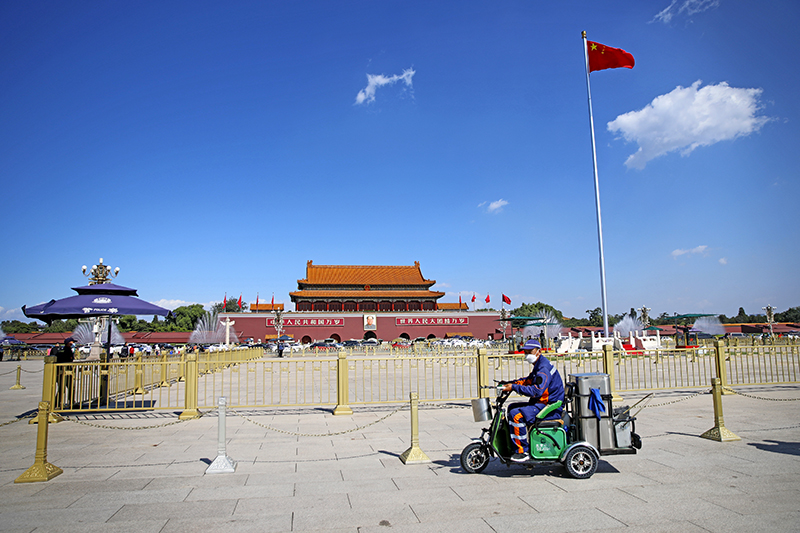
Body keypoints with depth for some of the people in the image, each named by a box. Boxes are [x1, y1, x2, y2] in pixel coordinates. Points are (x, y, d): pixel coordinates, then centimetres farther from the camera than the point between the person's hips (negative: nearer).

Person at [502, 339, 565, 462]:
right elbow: (529, 381, 27)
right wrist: (511, 383, 11)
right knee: (512, 407, 16)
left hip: (550, 408, -11)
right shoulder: (539, 365, 15)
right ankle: (512, 444, 20)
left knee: (516, 414, -24)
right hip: (542, 403, 11)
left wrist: (514, 387, -25)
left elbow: (536, 391, -29)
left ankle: (523, 451, -14)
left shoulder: (544, 368, -19)